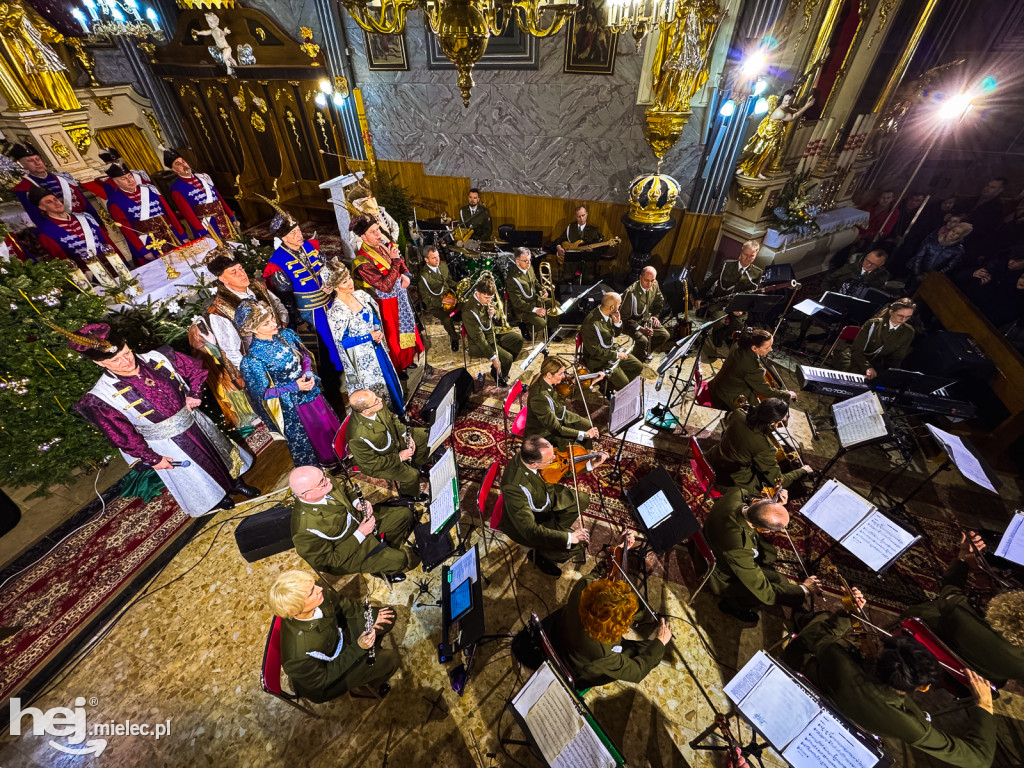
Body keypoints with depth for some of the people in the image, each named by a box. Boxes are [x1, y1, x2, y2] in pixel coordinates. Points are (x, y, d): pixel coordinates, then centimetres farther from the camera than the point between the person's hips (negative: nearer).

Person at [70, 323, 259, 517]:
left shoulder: (158, 359, -18)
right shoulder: (102, 397, -23)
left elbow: (196, 370, -1)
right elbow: (123, 436, -14)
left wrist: (194, 395, -14)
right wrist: (152, 459, -10)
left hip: (195, 423, 3)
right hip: (166, 444, -3)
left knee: (221, 455, 25)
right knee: (196, 478, 18)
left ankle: (235, 481, 53)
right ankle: (216, 498, 48)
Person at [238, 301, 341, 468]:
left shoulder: (286, 334, -7)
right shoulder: (253, 358, -22)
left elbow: (305, 356, 8)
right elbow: (261, 393, -15)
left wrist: (308, 374, -12)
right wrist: (295, 386, -23)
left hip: (311, 391, 6)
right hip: (291, 406, -5)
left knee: (330, 425, 21)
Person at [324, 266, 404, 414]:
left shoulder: (360, 295, -3)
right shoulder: (336, 311, -22)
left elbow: (375, 317, 11)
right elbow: (343, 342, -18)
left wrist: (378, 331, -10)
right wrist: (369, 337, -19)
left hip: (377, 347, 7)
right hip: (361, 356, -6)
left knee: (388, 379, 21)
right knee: (372, 387, 10)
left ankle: (397, 411, 43)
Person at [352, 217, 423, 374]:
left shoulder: (386, 246, -2)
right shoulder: (363, 262, -25)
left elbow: (402, 262, 15)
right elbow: (386, 286, -31)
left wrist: (406, 275, -7)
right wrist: (394, 261, -30)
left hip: (401, 297, 8)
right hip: (387, 304, -7)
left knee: (406, 325, 23)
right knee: (392, 333, 9)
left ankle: (406, 359, 46)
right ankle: (396, 368, 31)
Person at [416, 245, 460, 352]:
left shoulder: (443, 265, 2)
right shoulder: (423, 276, -18)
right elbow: (426, 298, -15)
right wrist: (442, 301, -27)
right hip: (434, 303, -6)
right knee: (447, 319, -31)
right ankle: (454, 338, 0)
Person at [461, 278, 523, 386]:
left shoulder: (485, 301, -6)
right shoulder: (469, 311, -31)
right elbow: (479, 338, -29)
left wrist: (492, 314, -10)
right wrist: (493, 357, -28)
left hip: (492, 332, 9)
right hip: (476, 344, -9)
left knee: (518, 338, 8)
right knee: (506, 358, -19)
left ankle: (502, 366, 19)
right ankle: (499, 376, 14)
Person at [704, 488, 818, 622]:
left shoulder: (734, 494, -26)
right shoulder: (739, 549, -43)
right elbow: (764, 593, -27)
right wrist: (803, 589, -13)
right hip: (720, 577, -7)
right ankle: (732, 604, 12)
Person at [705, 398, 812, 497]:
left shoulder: (738, 414, -16)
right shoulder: (765, 447, -32)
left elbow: (728, 417, 13)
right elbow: (778, 482, -17)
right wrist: (802, 471, -1)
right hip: (732, 483, -7)